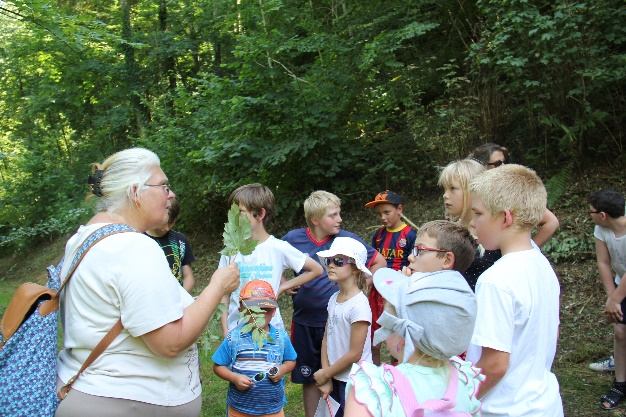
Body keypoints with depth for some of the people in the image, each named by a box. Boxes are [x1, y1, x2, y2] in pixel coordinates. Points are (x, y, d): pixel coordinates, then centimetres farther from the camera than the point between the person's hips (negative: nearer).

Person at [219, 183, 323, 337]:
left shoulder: (279, 248, -9)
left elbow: (316, 270, 0)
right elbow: (224, 293, 5)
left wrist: (282, 287, -3)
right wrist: (225, 330, -1)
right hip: (235, 328, 2)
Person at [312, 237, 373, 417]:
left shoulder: (359, 305, -20)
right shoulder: (334, 299, 3)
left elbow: (355, 354, -18)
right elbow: (326, 338, 5)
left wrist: (325, 374, -8)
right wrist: (327, 378, -2)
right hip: (335, 378, 7)